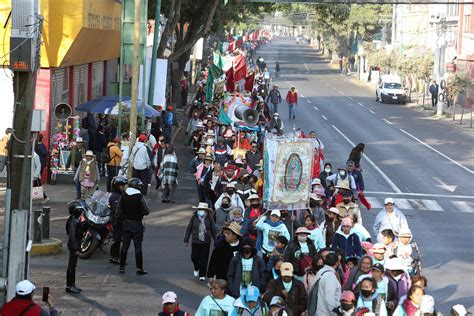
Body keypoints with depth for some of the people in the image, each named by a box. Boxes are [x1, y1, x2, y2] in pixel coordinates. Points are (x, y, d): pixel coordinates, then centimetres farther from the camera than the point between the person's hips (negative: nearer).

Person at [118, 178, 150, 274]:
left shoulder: (123, 196, 0)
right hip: (137, 224, -4)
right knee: (138, 247, 1)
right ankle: (139, 268, 3)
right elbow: (146, 211, -12)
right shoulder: (140, 197, -15)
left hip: (126, 223, 4)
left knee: (125, 246, 10)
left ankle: (122, 267, 12)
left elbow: (120, 209, 6)